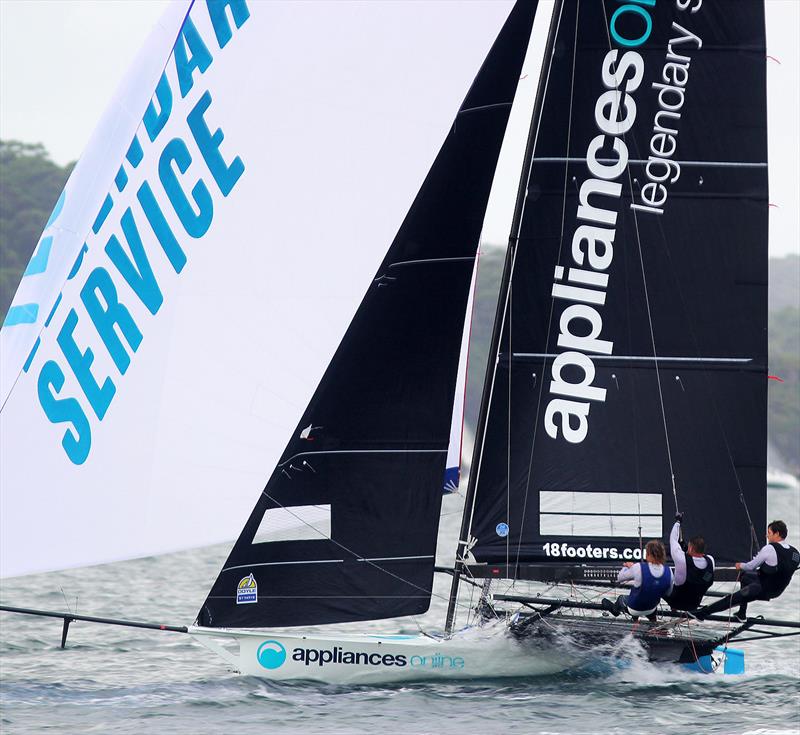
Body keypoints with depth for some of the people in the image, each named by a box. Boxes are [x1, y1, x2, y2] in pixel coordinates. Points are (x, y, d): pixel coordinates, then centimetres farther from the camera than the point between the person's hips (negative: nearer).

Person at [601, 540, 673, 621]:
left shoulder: (639, 568, -32)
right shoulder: (668, 572, -22)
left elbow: (620, 578, -15)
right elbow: (668, 593, -3)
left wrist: (626, 567, 7)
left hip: (634, 610, -1)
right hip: (651, 610, 1)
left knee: (621, 598, 32)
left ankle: (614, 609, 59)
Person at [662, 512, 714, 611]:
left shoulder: (682, 560, -32)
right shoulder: (710, 561, -21)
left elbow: (673, 540, -16)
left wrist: (677, 522, -2)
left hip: (676, 602, -4)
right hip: (694, 604, 4)